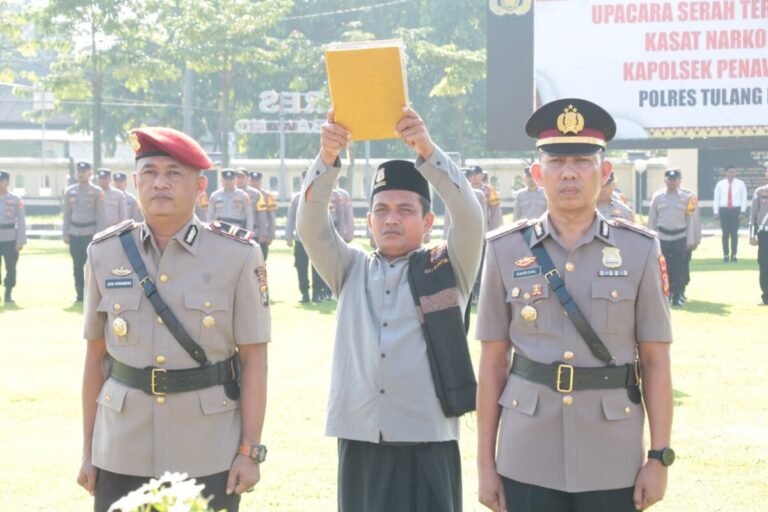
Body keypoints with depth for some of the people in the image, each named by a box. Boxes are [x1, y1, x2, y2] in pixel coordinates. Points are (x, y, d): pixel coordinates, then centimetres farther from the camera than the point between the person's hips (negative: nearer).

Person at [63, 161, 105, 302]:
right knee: (77, 264, 3)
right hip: (74, 233, 3)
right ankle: (80, 294, 8)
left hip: (90, 232, -3)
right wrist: (65, 233, 7)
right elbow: (67, 214, 12)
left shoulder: (97, 192, -2)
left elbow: (100, 215, -3)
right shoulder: (69, 191, 9)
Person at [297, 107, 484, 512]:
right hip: (360, 441, 2)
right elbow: (311, 224, -1)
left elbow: (469, 215, -9)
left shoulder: (447, 269, 6)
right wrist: (328, 155, -18)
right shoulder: (350, 270, 13)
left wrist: (426, 150, -23)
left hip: (427, 442, -2)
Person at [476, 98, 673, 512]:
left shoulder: (639, 250, 1)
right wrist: (485, 463, 3)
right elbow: (493, 363, 4)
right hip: (527, 463, 0)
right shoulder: (506, 251, 2)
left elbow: (655, 361, 2)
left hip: (612, 465, 0)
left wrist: (659, 457, -2)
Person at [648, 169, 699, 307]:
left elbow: (691, 220, 1)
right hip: (662, 238, 1)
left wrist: (691, 241, -2)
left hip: (680, 238, -1)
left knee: (679, 269, -2)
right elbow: (652, 219, 7)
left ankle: (677, 297, 6)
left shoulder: (687, 198, 1)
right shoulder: (657, 197, 3)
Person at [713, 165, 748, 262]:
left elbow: (744, 198, 2)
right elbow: (716, 199, 4)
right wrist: (716, 212, -1)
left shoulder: (740, 183, 1)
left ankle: (734, 254, 8)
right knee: (725, 233, 3)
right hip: (724, 210, 0)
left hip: (736, 210, 0)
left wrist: (742, 211, -4)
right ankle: (726, 255, 9)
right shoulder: (720, 184, 2)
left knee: (734, 233, 1)